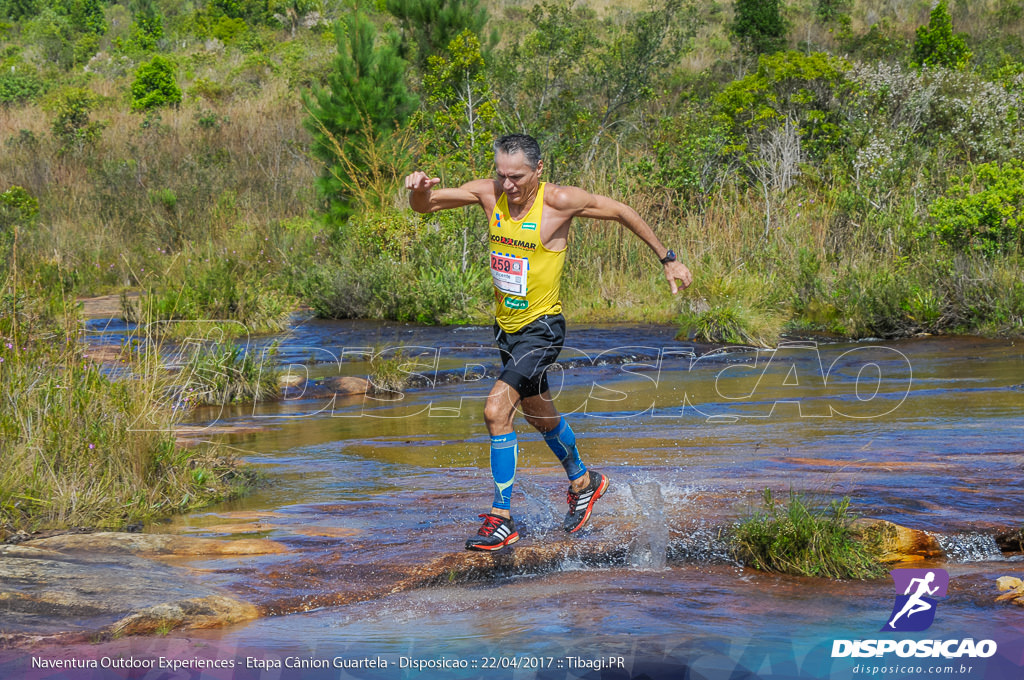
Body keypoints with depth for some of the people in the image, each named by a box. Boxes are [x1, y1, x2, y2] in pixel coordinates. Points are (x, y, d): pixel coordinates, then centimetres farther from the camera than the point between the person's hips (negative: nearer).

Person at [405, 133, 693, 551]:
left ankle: (502, 519, -14)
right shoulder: (489, 193, -7)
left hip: (541, 329, -7)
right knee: (538, 413, 25)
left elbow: (621, 212, -5)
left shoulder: (559, 201, -19)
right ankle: (582, 482, 51)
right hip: (505, 326, 7)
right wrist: (420, 189, -29)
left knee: (497, 410, -22)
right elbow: (423, 206, -4)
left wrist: (667, 259, 2)